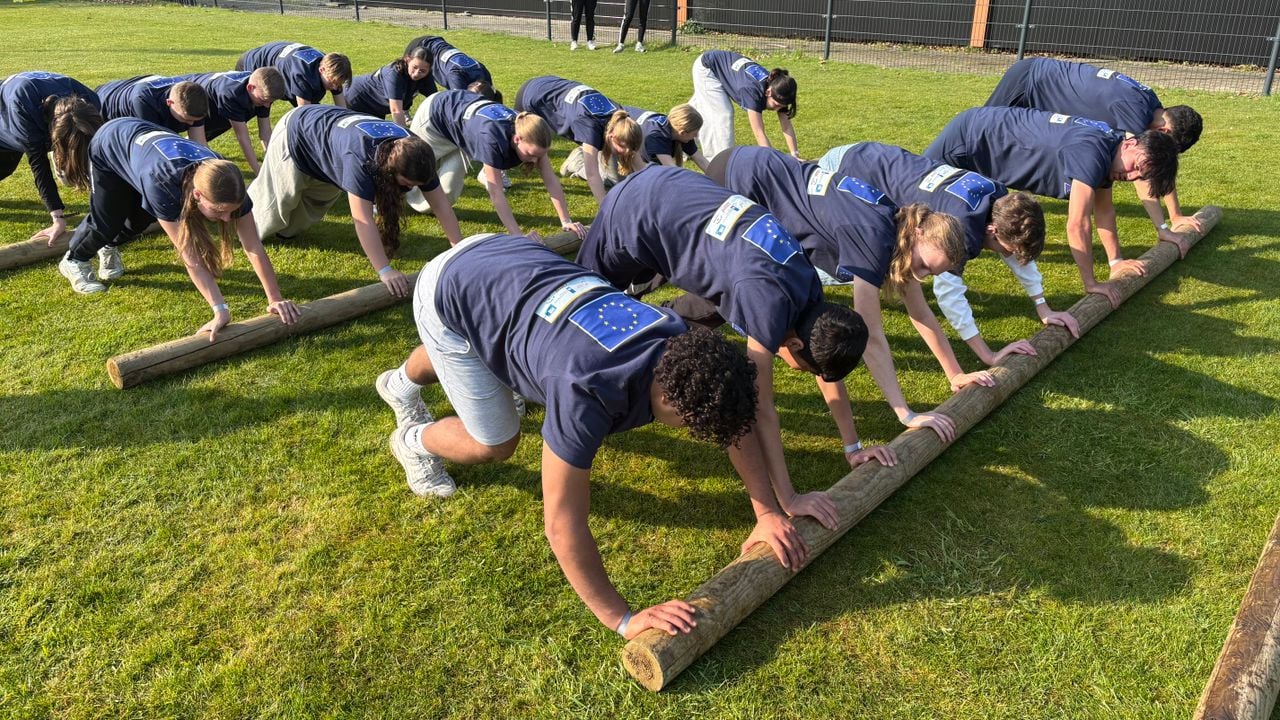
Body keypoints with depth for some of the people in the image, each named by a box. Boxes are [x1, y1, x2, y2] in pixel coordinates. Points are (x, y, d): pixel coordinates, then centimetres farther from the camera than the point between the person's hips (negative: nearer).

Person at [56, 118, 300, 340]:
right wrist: (221, 311, -52)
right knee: (108, 221, 1)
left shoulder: (227, 185, -36)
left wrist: (275, 299, -38)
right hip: (111, 144, -4)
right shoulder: (161, 184, -48)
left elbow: (254, 247, -34)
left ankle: (109, 247, 47)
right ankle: (74, 261, 33)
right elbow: (191, 258, -48)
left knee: (141, 220, 13)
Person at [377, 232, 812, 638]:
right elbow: (562, 524, -36)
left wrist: (766, 512, -9)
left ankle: (401, 384, 68)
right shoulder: (587, 396, -41)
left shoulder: (681, 347, -21)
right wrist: (623, 620, -32)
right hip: (449, 292, -7)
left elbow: (732, 414, -5)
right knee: (495, 442, -3)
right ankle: (415, 441, 29)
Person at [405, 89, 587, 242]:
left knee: (446, 195, 0)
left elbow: (551, 180, -23)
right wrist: (519, 236, -46)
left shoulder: (530, 135, -27)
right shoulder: (493, 138, -43)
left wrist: (566, 222, -27)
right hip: (434, 117, -5)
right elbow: (496, 193, -42)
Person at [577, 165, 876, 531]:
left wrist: (852, 447, 9)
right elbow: (760, 408, -29)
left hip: (673, 192, 7)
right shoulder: (771, 303, -31)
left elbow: (827, 357, 5)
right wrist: (789, 500, -24)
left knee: (710, 311, 12)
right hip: (633, 212, -6)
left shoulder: (809, 289, -7)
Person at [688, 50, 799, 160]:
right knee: (723, 114, -16)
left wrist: (795, 155, -30)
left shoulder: (777, 89, -24)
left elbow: (787, 126, -21)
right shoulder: (752, 90, -44)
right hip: (706, 67, -7)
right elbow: (759, 132, -47)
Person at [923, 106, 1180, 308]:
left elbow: (1103, 209, 11)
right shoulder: (1091, 152, -33)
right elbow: (1078, 225, -32)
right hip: (967, 139, -9)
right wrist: (1091, 284, -24)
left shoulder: (1108, 148, -4)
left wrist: (1116, 261, 11)